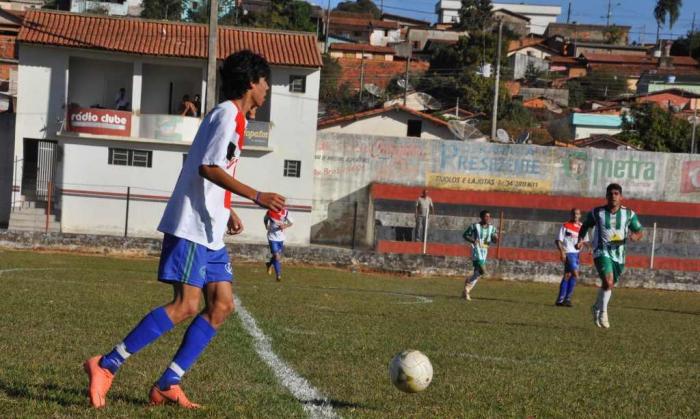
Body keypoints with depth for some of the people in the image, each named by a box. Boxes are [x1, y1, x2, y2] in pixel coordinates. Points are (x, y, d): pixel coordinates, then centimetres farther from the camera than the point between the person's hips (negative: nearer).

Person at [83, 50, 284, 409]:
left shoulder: (233, 117, 20)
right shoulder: (227, 115, -11)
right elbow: (208, 167, -21)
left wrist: (227, 211, 24)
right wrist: (257, 197, -23)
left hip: (210, 231, 10)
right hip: (191, 228, -10)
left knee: (221, 305, 3)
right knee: (185, 305, -16)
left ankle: (167, 386, 1)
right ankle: (105, 366, -13)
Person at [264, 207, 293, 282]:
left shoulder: (285, 212, -8)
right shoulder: (270, 212, -10)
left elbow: (291, 223, -1)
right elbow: (265, 219, 12)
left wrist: (285, 226, -19)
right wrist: (267, 226, 0)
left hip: (281, 237, 3)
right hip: (272, 237, -3)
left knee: (278, 256, 16)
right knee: (277, 256, -12)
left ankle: (270, 264, 46)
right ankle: (278, 275, -4)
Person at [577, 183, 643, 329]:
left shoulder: (629, 214, -1)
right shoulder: (597, 213, -3)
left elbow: (640, 232, 6)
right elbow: (585, 226, 13)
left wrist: (635, 236, -19)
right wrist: (580, 240, -4)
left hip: (619, 255, 3)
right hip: (602, 252, -3)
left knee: (609, 285, 15)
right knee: (608, 282, -24)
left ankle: (597, 308, 42)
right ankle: (603, 312, -5)